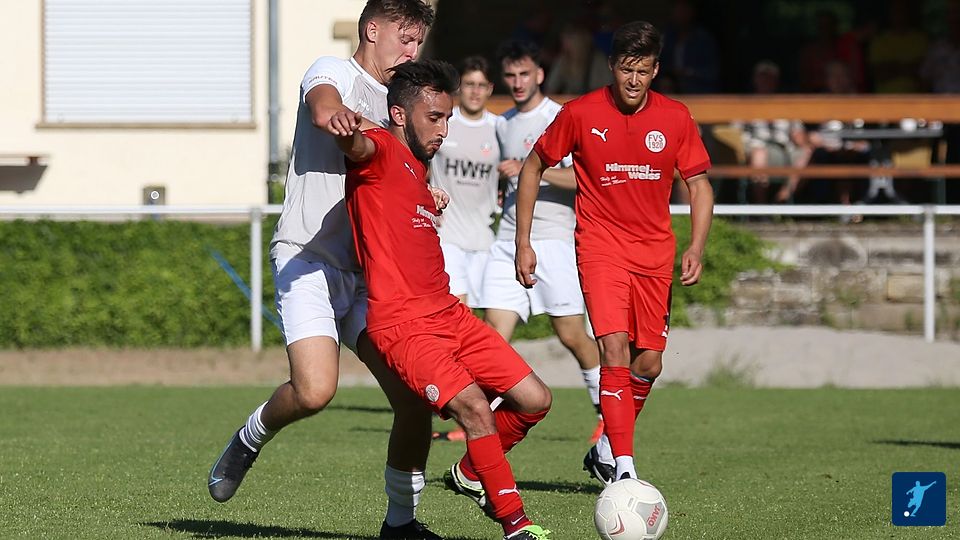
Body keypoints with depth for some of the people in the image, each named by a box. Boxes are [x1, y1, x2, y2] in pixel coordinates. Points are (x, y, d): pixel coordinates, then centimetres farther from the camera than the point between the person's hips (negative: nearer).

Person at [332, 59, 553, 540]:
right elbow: (355, 146, -33)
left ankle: (472, 473, 27)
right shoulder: (381, 151, -5)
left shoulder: (418, 170, 22)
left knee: (534, 399, 5)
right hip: (404, 325, -9)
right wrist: (346, 129, -53)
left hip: (450, 314, 9)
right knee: (474, 407, -24)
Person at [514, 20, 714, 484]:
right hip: (600, 243, -4)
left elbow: (699, 185, 7)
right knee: (616, 350, -20)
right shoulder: (580, 114, -6)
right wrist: (523, 242, 0)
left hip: (655, 251, 4)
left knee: (648, 365, 6)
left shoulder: (675, 119, 0)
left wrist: (696, 248, -9)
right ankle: (624, 470, -25)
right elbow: (533, 168, 5)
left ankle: (607, 450, 30)